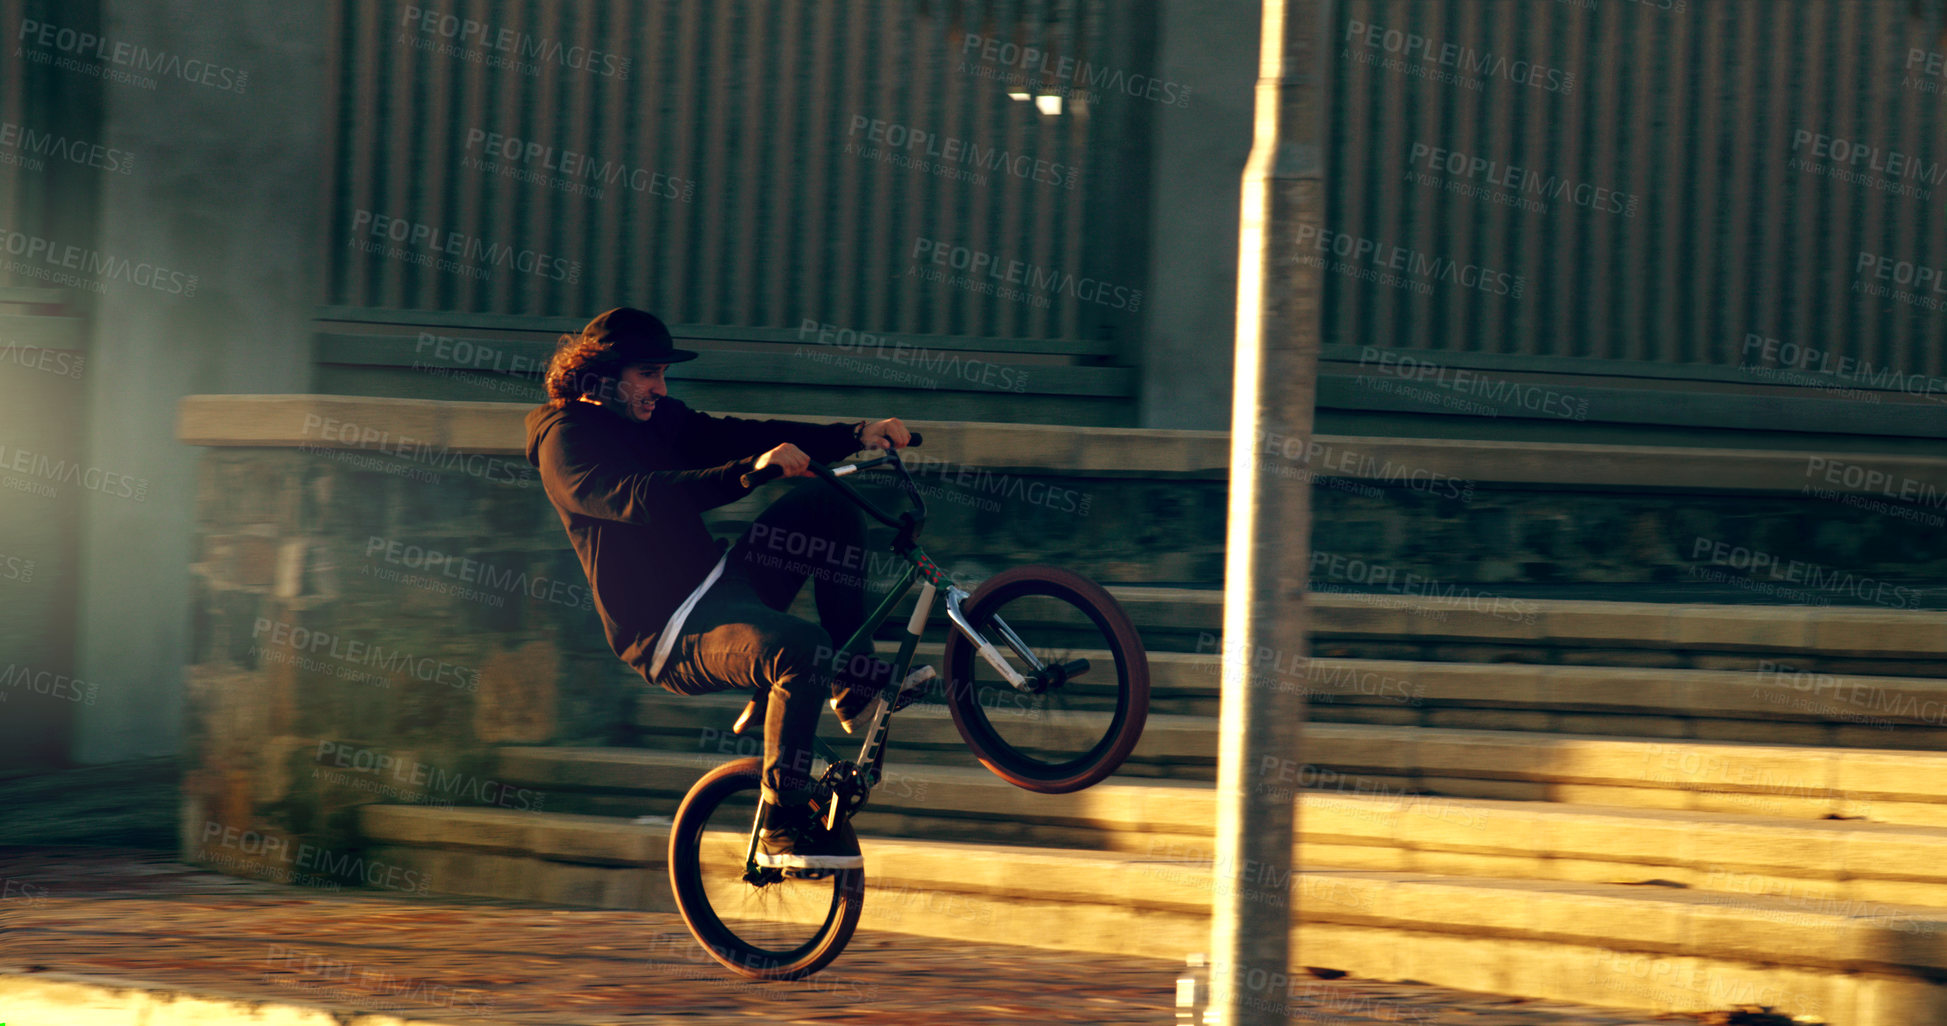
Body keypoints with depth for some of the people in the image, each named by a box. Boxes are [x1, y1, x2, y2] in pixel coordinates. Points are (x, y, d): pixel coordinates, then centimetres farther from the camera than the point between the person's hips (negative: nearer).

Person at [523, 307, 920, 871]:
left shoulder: (654, 418, 13)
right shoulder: (565, 442, -13)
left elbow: (738, 437, 7)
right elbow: (643, 497, -31)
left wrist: (857, 435, -6)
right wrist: (752, 469, -42)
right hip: (670, 634, -9)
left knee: (826, 502, 3)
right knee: (800, 648, -33)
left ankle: (855, 683, 8)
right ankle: (783, 828, -25)